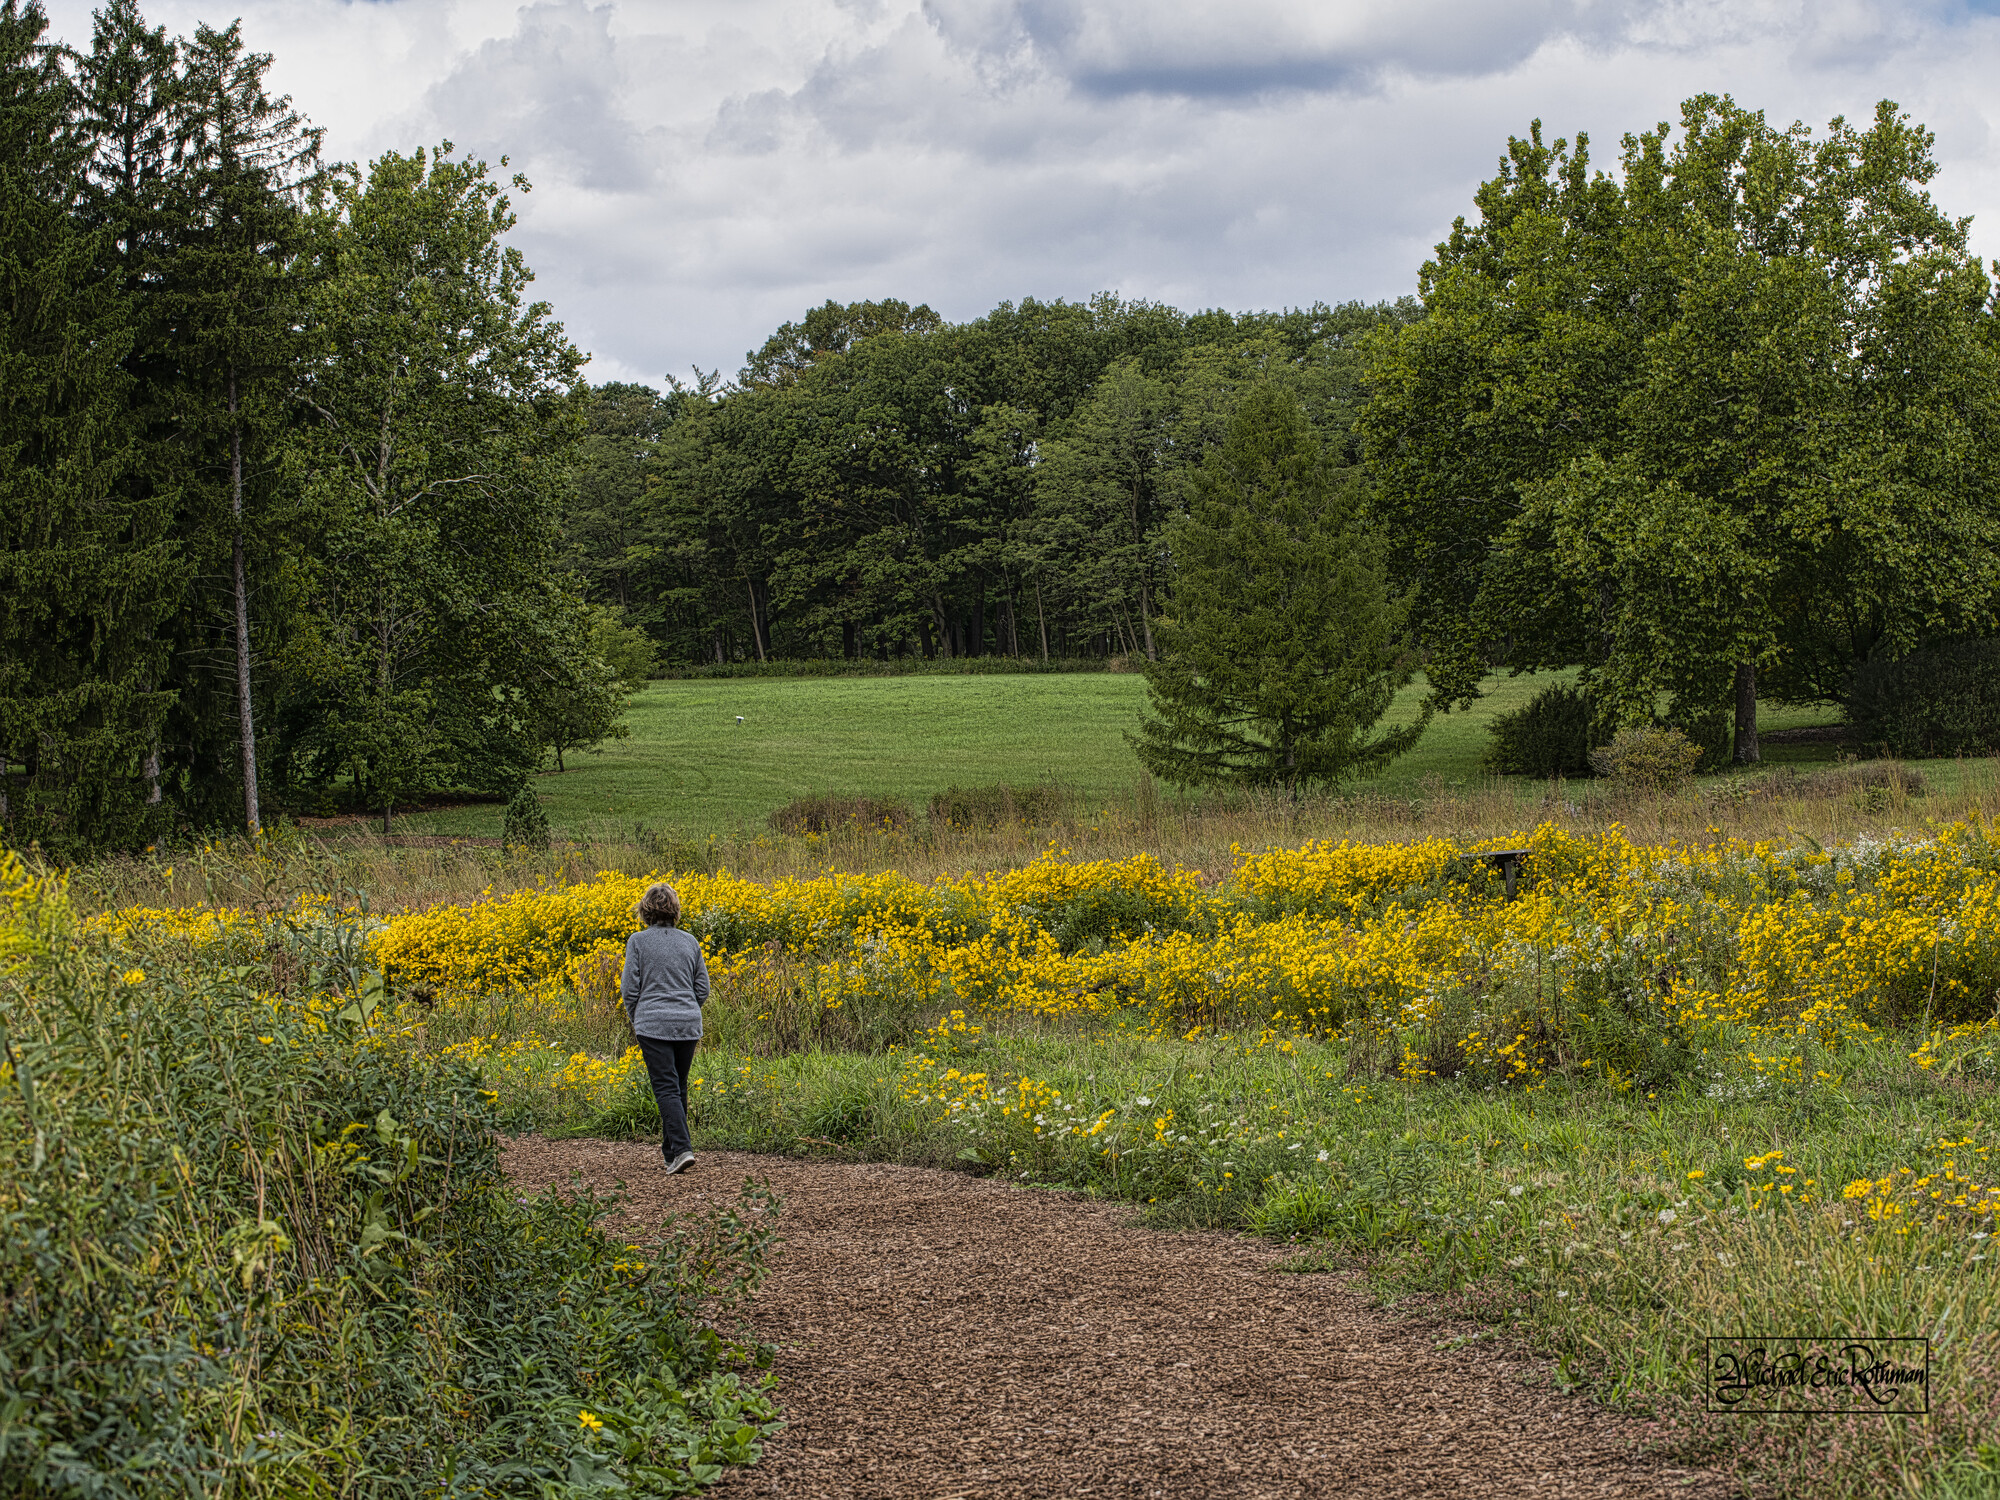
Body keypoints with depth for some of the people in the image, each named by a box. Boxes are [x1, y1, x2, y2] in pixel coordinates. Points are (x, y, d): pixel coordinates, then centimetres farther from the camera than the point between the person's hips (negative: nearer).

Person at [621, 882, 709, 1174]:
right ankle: (670, 1149, 25)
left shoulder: (638, 941, -4)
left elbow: (630, 987, -4)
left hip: (654, 1023, -4)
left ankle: (682, 1149, -19)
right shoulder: (690, 942, 6)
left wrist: (634, 1019, 13)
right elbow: (703, 988, 10)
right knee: (678, 1087, 16)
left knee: (666, 1088, -6)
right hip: (689, 1025, 4)